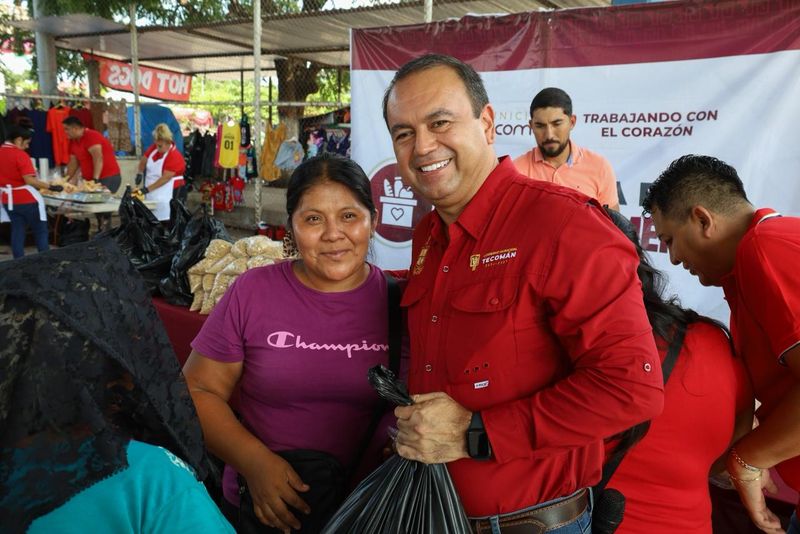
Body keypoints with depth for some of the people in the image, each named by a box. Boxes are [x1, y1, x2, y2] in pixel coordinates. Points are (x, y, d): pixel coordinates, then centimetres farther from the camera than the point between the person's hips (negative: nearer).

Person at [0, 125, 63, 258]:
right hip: (26, 199, -7)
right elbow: (29, 180, -22)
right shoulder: (20, 155, -16)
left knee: (17, 231, 12)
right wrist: (50, 187, -20)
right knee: (40, 231, 5)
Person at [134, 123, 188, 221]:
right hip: (152, 195, 7)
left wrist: (147, 189, -23)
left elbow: (165, 178, -22)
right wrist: (140, 173, 5)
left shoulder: (175, 157, -18)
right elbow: (144, 159, 21)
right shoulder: (154, 148, 3)